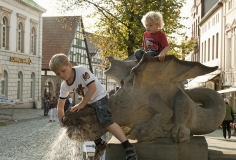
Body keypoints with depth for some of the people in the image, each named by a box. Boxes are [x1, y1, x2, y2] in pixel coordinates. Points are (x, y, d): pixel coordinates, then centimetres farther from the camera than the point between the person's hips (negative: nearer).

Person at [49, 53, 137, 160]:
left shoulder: (81, 70, -25)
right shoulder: (64, 86, -5)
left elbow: (92, 87, -27)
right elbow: (60, 105, 2)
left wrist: (81, 104, -20)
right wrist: (61, 120, -5)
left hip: (99, 97, -9)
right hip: (88, 101, 9)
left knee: (105, 121, -27)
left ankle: (128, 148, -30)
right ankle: (99, 143, 29)